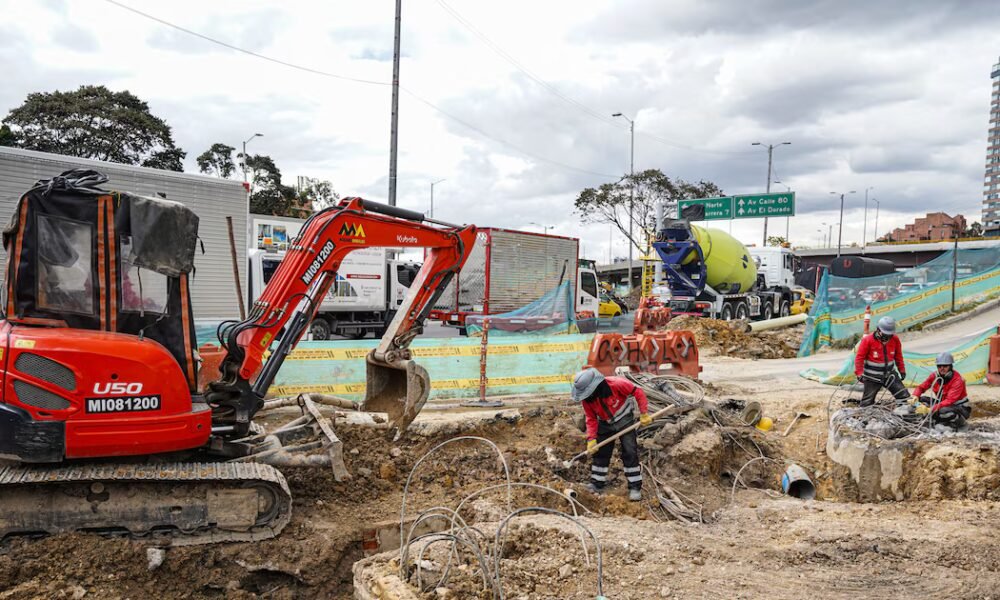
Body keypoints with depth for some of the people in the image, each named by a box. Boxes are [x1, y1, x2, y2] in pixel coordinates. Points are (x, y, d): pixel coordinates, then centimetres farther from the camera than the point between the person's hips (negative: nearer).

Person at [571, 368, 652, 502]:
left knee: (630, 453, -6)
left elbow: (638, 392, -23)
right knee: (600, 452, 7)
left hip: (624, 420, -4)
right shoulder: (586, 399, -21)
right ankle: (597, 483, 20)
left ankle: (635, 487, 3)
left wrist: (644, 414, -20)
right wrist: (591, 439, -18)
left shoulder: (616, 384, -35)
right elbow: (591, 419, -9)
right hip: (605, 424, 4)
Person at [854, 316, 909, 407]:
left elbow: (898, 357, 12)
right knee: (867, 401, 2)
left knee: (904, 396, 2)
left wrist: (902, 370, 15)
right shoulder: (868, 340, -15)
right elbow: (859, 358, -12)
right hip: (872, 377, -4)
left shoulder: (895, 340, -3)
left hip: (890, 374, 4)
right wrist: (859, 373, -16)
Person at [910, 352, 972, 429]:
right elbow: (921, 387, 1)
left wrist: (929, 409, -44)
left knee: (944, 411, -38)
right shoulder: (934, 376, -6)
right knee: (921, 400, -14)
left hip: (960, 408, -6)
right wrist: (915, 397, -24)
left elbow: (949, 401, -32)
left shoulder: (957, 380, -23)